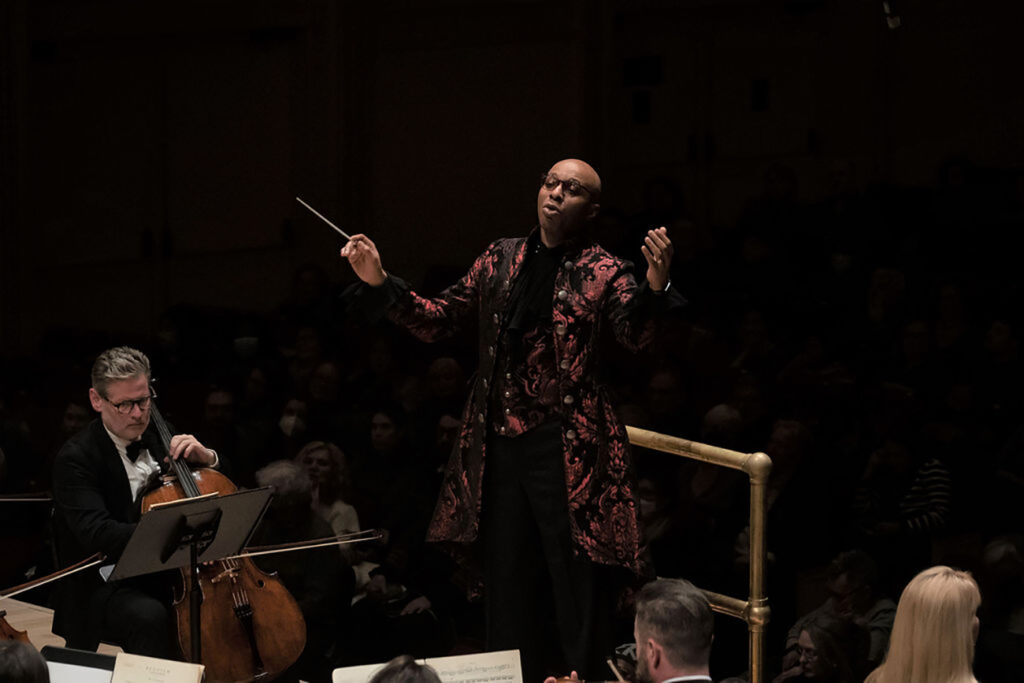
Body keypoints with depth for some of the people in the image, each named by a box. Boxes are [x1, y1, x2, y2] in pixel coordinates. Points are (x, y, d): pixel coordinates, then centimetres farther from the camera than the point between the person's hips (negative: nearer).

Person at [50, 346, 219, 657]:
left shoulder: (157, 438, 10)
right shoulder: (75, 458, -11)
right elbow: (96, 533, -26)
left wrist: (205, 457, -2)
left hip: (167, 575, 6)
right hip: (106, 585, -6)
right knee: (150, 617, -36)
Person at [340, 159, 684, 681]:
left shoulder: (603, 272, -3)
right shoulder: (501, 259, 12)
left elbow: (635, 336, -20)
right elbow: (438, 320, 13)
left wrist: (655, 288, -39)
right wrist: (380, 284, 1)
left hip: (566, 449, -5)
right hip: (498, 444, 5)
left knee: (577, 588, -2)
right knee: (506, 588, 13)